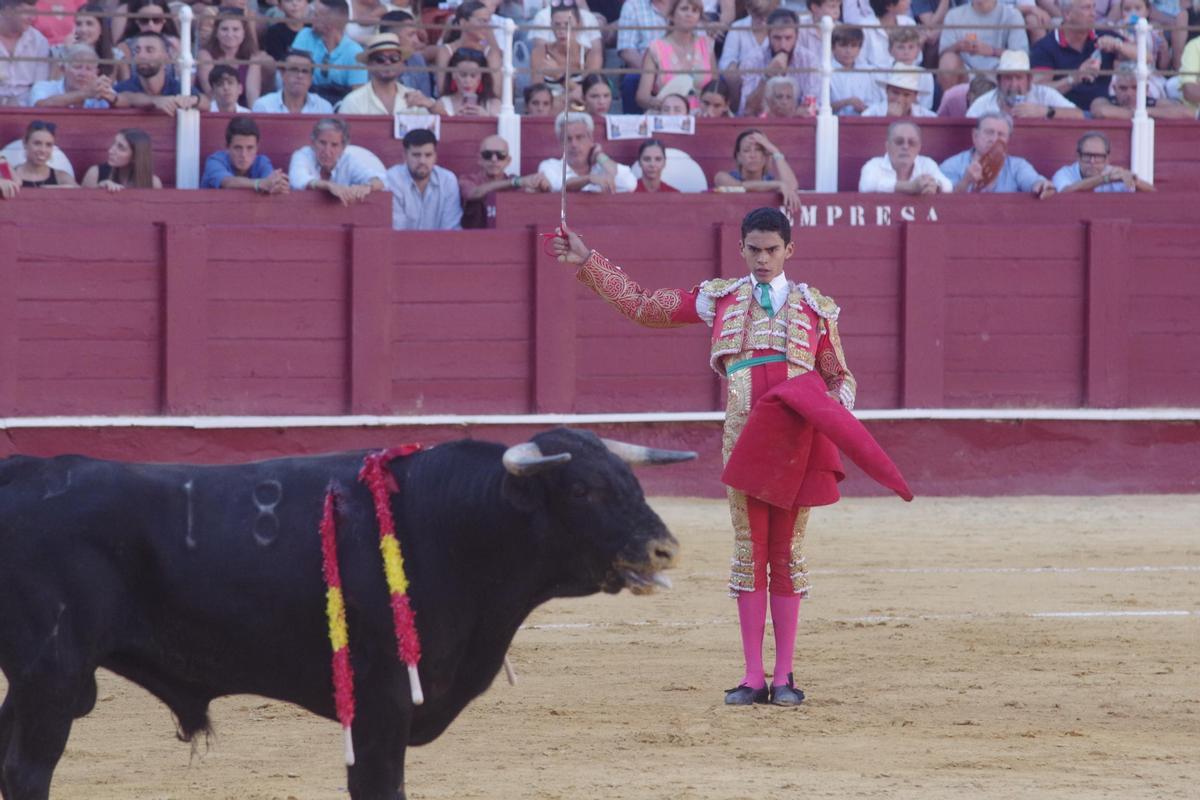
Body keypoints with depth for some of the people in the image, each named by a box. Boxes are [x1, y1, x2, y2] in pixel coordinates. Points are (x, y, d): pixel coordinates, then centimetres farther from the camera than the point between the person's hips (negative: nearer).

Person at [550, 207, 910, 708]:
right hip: (745, 441, 1)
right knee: (749, 554, 2)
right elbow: (642, 306, 12)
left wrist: (838, 412, -6)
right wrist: (586, 263, 8)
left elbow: (840, 377, 16)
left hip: (799, 446, -1)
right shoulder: (720, 299, 10)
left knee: (787, 554, 4)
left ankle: (784, 678, 8)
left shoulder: (816, 309, 9)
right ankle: (753, 678, 5)